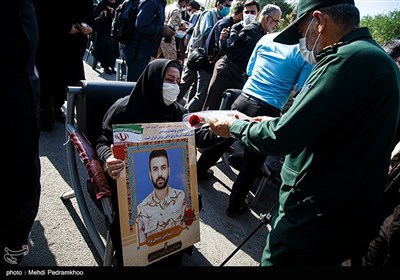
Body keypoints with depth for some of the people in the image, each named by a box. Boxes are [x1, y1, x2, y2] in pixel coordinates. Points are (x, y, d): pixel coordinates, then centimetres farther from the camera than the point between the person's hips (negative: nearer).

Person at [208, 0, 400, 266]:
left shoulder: (349, 59, -22)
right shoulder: (378, 58, 11)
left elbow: (283, 137, -24)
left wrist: (234, 127, -7)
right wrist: (277, 123, 18)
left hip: (313, 221, -9)